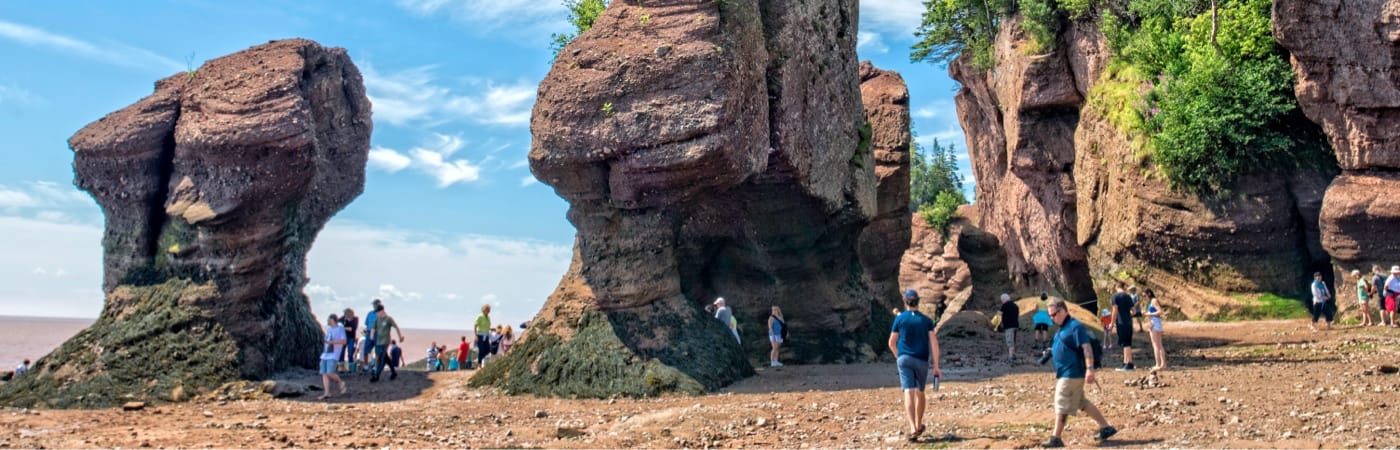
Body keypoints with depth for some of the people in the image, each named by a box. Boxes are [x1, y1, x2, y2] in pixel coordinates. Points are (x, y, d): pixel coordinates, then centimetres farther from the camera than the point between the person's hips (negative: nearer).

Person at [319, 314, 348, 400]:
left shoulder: (340, 328, -6)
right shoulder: (328, 328, 15)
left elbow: (343, 341, -13)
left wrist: (331, 342, -20)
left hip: (333, 355, -7)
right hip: (325, 354, 7)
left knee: (330, 373, -16)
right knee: (324, 374, -1)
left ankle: (341, 382, 11)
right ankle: (327, 393, 1)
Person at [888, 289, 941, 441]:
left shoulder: (899, 318, 2)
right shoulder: (926, 320, 4)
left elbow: (892, 343, 6)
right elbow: (934, 343, -4)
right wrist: (936, 365, -3)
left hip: (904, 359, -2)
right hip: (922, 360, 2)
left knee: (909, 392, -10)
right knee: (920, 392, 18)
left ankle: (913, 428, -23)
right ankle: (919, 425, 33)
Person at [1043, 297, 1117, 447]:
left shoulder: (1075, 326, -16)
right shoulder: (1062, 328, 14)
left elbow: (1087, 347, -21)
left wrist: (1090, 368, -26)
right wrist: (1050, 352, 13)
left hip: (1071, 374, -10)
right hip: (1065, 373, 10)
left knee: (1062, 406, -5)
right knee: (1083, 403, 17)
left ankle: (1056, 439, 2)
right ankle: (1106, 428, 26)